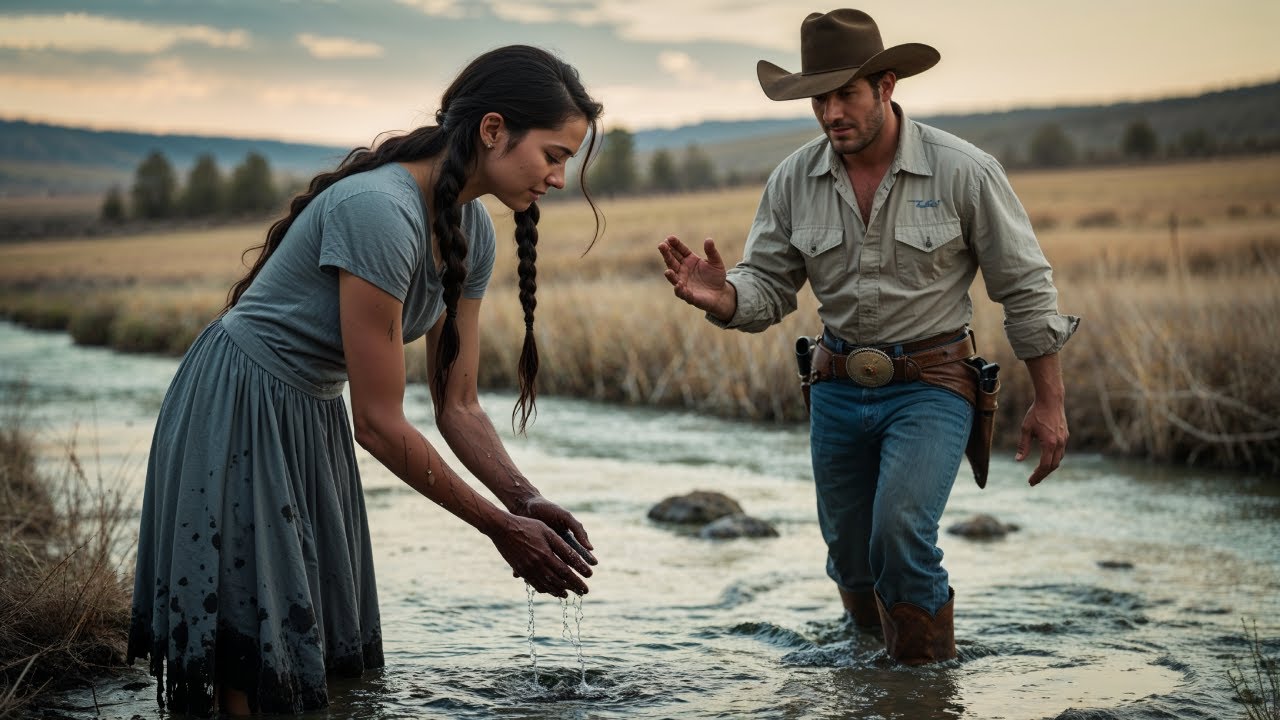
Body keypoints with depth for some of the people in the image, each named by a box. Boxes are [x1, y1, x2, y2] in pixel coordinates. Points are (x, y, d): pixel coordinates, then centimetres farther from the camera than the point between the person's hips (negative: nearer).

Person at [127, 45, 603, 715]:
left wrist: (525, 498, -14)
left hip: (314, 423, 9)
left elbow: (457, 408, 2)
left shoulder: (473, 233, -3)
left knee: (328, 655, 13)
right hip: (236, 417, -8)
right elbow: (380, 423, -26)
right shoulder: (377, 210, -30)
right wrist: (500, 527, -19)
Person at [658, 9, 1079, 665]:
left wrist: (1048, 403, -3)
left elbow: (1025, 289, -5)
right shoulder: (793, 182, -2)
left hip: (930, 388, -4)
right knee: (853, 565, 14)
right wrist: (720, 297, -24)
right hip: (838, 387, 4)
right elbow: (768, 288, 1)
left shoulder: (963, 171, -11)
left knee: (899, 532, -25)